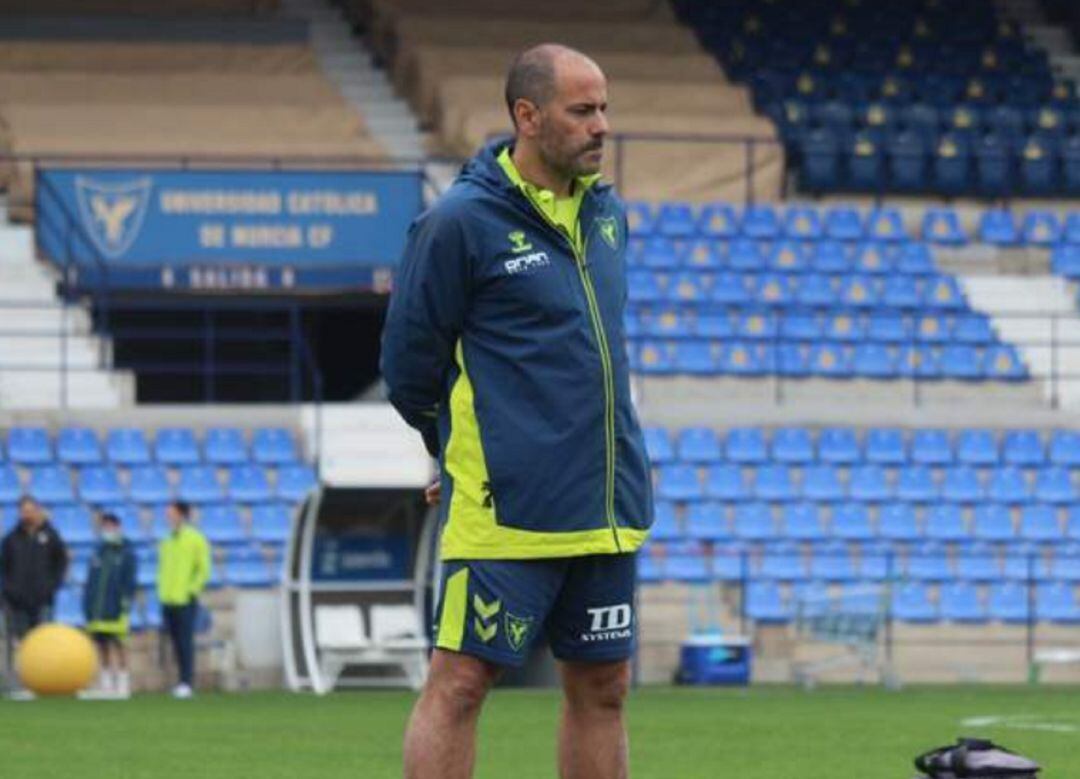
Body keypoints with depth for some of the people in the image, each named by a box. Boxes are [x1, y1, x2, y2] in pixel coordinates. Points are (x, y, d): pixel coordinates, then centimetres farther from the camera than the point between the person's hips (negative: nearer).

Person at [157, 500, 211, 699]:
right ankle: (184, 681, 10)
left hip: (185, 600, -6)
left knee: (185, 641, -9)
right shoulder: (167, 542, 15)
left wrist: (192, 591, -11)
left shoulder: (196, 540, -4)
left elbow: (204, 570, -5)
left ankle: (187, 683, -9)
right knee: (176, 643, 6)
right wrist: (163, 592, 11)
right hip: (168, 600, 6)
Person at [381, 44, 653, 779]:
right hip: (505, 515, -7)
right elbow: (409, 362, -4)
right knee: (460, 683, -7)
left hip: (607, 513, 7)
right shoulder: (461, 221, -10)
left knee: (602, 687, 9)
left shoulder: (606, 214, 11)